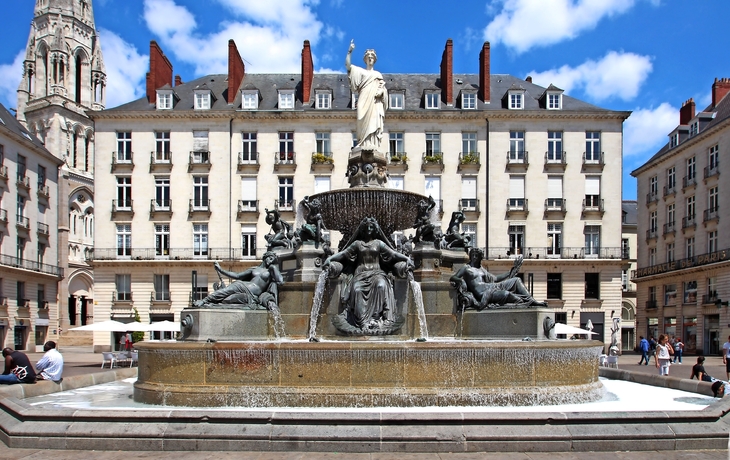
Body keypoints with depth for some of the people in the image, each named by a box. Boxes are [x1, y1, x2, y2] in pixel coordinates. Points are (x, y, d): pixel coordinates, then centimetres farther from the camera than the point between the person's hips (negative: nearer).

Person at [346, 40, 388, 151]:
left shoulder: (378, 74, 24)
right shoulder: (360, 71, 17)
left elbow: (383, 88, 18)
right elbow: (347, 65, 4)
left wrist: (381, 92, -5)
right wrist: (350, 51, -7)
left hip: (375, 103, 2)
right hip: (364, 101, -2)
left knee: (374, 123, -10)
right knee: (365, 123, -14)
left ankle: (373, 146, -17)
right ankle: (365, 145, -22)